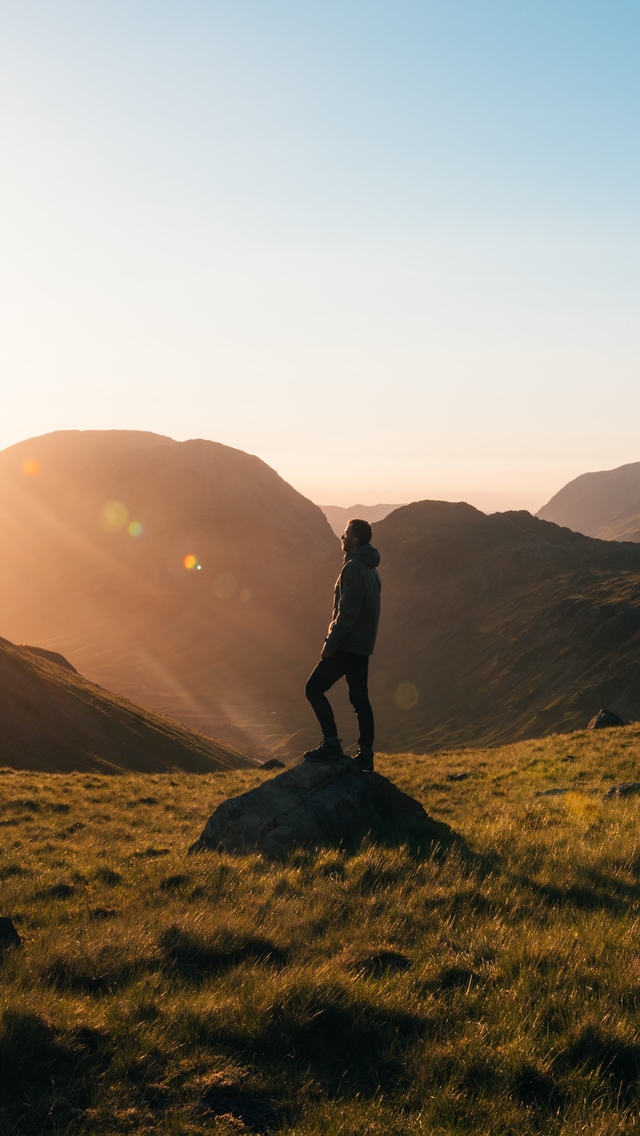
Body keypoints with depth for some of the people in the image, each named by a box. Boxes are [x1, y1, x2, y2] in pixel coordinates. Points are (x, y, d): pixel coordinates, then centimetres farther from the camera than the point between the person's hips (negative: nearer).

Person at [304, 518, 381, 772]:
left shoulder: (353, 567, -15)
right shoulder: (370, 568, 15)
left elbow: (348, 610, -22)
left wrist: (331, 643, -17)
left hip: (348, 645, -10)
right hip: (362, 646, 10)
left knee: (314, 688, -4)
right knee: (359, 698, 11)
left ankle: (331, 744, -5)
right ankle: (365, 755, 12)